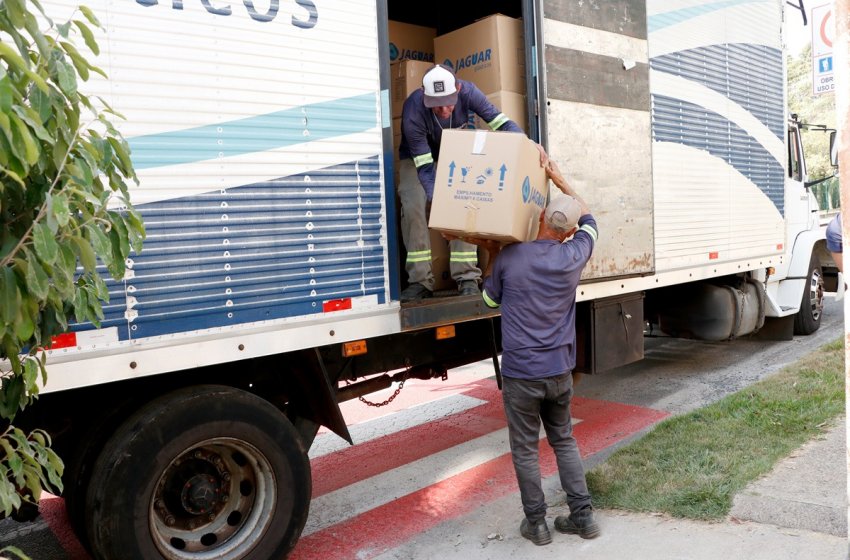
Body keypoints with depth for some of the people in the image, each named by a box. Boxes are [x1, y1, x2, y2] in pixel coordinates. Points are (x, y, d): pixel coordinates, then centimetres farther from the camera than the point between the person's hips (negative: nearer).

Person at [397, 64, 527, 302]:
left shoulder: (467, 92, -28)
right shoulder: (413, 110, -35)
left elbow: (501, 122, -25)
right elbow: (424, 165, -32)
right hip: (416, 159, -2)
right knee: (413, 206, -24)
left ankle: (467, 277, -14)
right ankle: (420, 280, -17)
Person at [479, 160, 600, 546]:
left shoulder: (509, 259, -11)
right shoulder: (573, 256, -2)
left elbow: (490, 299, 8)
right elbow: (588, 220, 19)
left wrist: (491, 254, 19)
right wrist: (558, 178, 22)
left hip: (521, 373, -3)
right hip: (560, 371, 4)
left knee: (525, 450, 9)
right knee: (564, 441, 19)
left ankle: (536, 524, 18)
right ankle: (582, 516, 23)